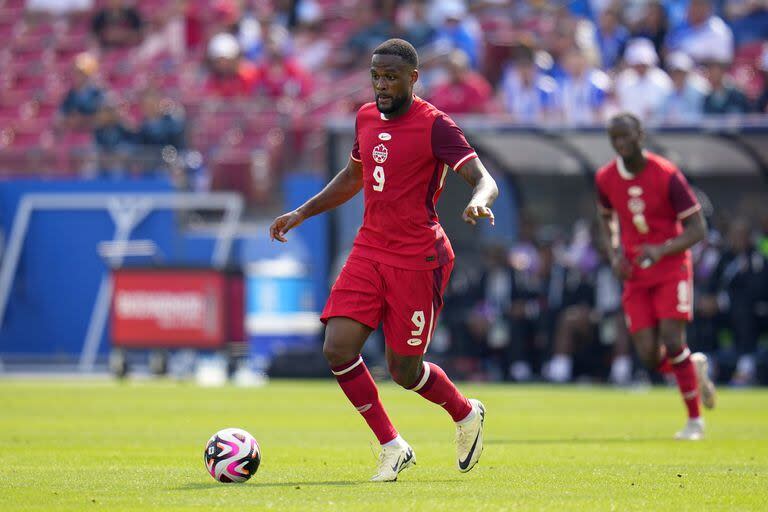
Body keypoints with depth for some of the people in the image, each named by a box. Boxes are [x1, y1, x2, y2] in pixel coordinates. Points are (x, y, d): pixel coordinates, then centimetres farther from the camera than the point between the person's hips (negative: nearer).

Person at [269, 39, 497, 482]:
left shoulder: (434, 125, -11)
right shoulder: (366, 118, 10)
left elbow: (485, 180, -19)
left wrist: (480, 202, -42)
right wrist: (302, 213, 25)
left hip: (418, 260, -6)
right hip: (369, 253, 6)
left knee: (403, 370, 1)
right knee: (338, 350, -10)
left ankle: (467, 416, 32)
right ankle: (392, 447, 4)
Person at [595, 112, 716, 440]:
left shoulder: (667, 176, -13)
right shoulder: (605, 179, -1)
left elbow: (697, 229, -10)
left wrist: (662, 250, -27)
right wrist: (614, 255, 1)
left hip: (671, 269, -4)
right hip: (634, 276, 4)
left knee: (672, 342, -17)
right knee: (649, 357, -8)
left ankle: (694, 419, 0)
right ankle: (694, 368, 26)